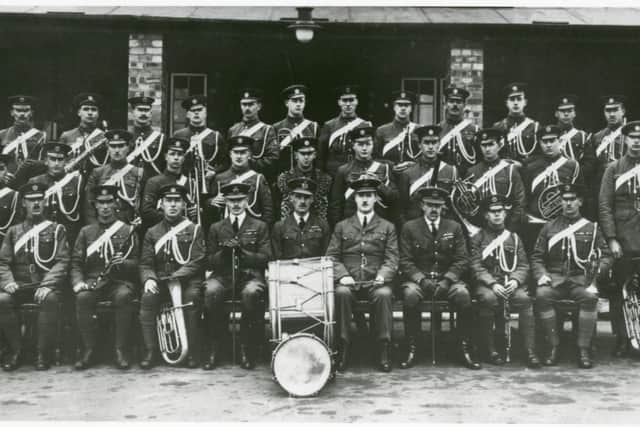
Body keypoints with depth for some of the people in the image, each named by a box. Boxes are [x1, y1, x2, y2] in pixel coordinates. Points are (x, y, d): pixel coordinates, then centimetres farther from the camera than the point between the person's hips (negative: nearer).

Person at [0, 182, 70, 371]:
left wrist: (47, 285, -19)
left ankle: (43, 352, -22)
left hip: (46, 284, -2)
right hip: (20, 284, 2)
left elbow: (62, 262, -2)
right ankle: (16, 349, -11)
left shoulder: (57, 230, 9)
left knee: (50, 299, -36)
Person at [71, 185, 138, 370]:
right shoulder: (86, 232, 15)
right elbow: (76, 263, 9)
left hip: (121, 280, -2)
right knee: (82, 297, -31)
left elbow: (136, 263, 4)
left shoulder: (128, 230, 9)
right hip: (93, 281, 2)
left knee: (123, 296, -35)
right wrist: (78, 282, -10)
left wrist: (123, 263, -18)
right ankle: (88, 349, -18)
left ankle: (121, 350, -24)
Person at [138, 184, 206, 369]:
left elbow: (196, 262, -3)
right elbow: (145, 263, 9)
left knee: (191, 296, -33)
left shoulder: (194, 230, 7)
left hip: (187, 279, -2)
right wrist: (149, 278, -14)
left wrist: (177, 276, -18)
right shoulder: (152, 233, 15)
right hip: (160, 280, 2)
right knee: (147, 299, -27)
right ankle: (150, 351, -17)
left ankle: (192, 352, -23)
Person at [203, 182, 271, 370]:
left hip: (251, 276, -1)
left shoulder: (260, 226, 12)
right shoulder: (216, 228, 16)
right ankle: (214, 346, -17)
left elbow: (265, 258, 3)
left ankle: (246, 348, -18)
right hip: (223, 276, 1)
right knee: (210, 291, -33)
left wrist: (242, 252, -13)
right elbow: (210, 261, 13)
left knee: (251, 293, -37)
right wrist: (224, 252, -9)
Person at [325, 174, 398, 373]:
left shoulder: (387, 227, 14)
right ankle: (343, 348, -25)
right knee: (341, 293, -33)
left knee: (384, 294, -33)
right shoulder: (342, 226, 16)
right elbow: (332, 256, 9)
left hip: (376, 282, 0)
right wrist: (342, 275, -11)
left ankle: (383, 349, -25)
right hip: (349, 281, 1)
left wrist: (382, 276, -15)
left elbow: (391, 259, 5)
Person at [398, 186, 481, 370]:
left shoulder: (454, 228, 11)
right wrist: (422, 279, -16)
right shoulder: (409, 228, 6)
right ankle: (412, 349, -24)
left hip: (448, 279, 1)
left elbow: (462, 260, 5)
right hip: (418, 279, -1)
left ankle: (465, 350, -20)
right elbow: (405, 261, 1)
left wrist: (446, 280, -12)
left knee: (463, 295, -30)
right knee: (410, 295, -34)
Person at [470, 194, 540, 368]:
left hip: (511, 283, 2)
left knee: (524, 299, -30)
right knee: (488, 298, -35)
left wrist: (515, 280, -11)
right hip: (486, 283, -2)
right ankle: (491, 350, -23)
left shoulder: (514, 238, 18)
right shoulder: (477, 239, 10)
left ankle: (530, 351, -26)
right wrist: (493, 284, -17)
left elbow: (523, 265, 10)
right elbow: (476, 267, -1)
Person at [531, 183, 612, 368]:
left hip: (581, 279, 0)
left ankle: (584, 349, -24)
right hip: (554, 278, 1)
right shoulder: (549, 227, 15)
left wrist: (597, 271, -11)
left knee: (590, 296, -34)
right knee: (542, 294, -32)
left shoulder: (592, 228, 14)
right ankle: (553, 346, -20)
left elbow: (606, 255, 9)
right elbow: (536, 256, 13)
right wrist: (541, 275, -6)